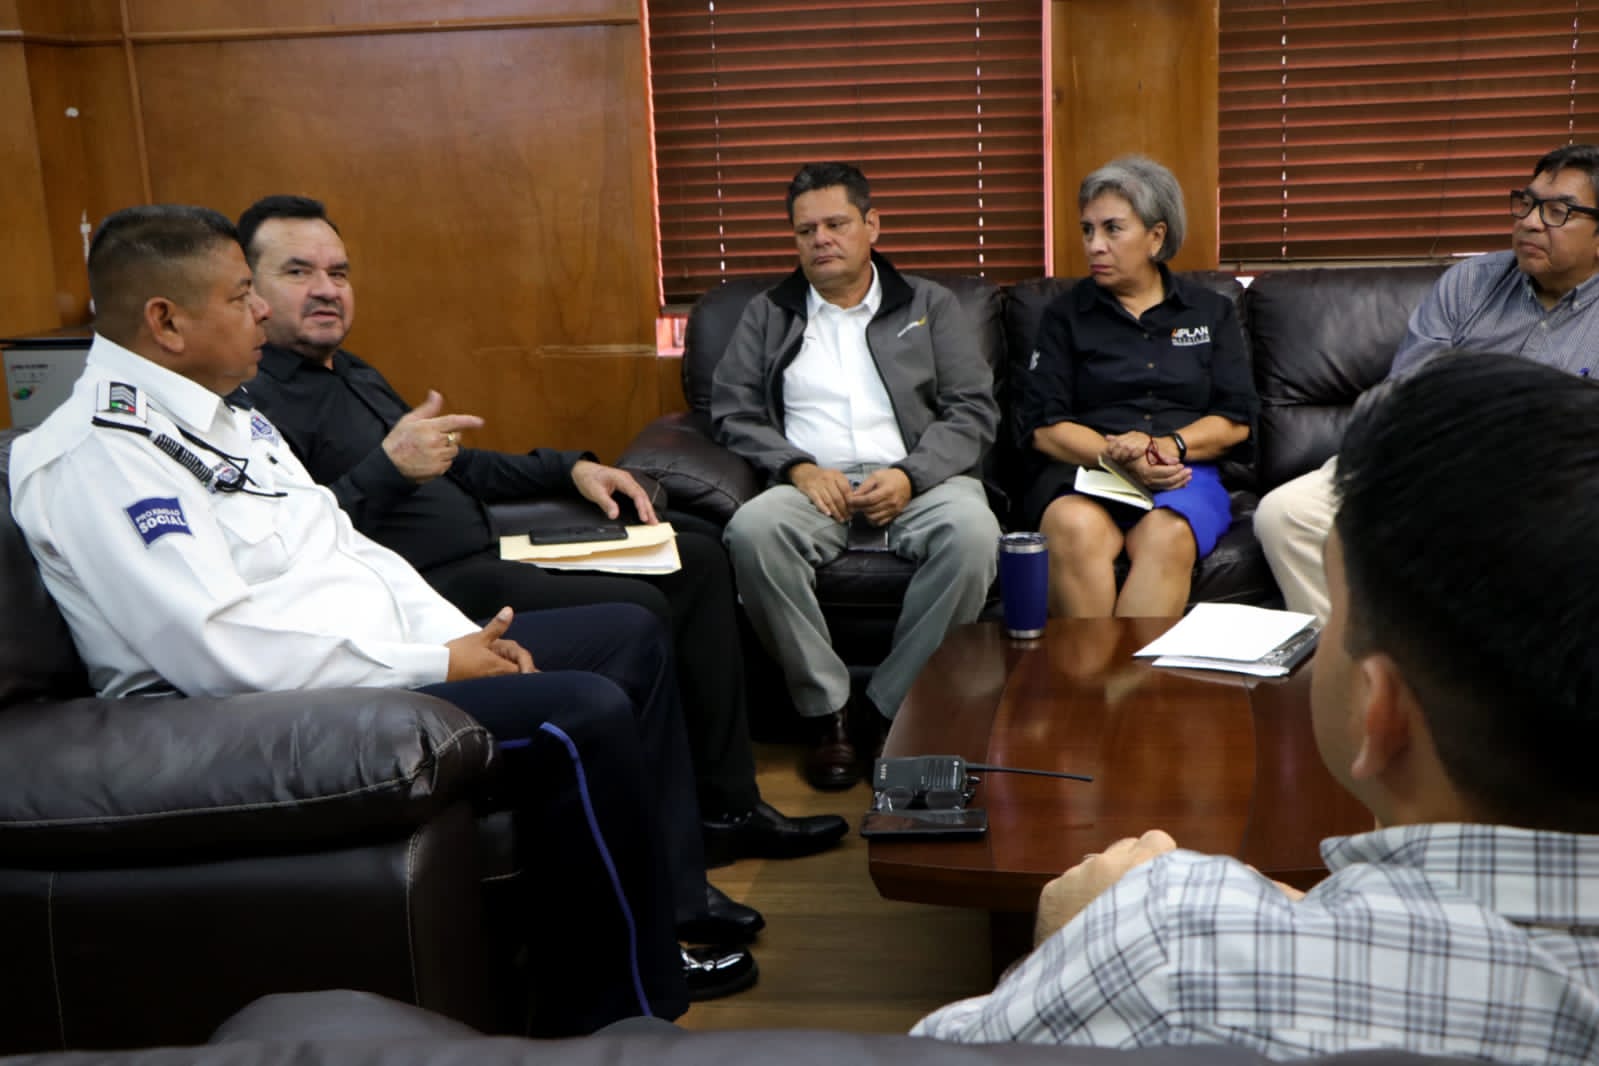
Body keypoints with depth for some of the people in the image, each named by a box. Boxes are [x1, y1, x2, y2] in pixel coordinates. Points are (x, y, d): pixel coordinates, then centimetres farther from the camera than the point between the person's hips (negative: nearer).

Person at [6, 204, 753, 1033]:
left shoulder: (228, 417, 14)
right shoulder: (95, 457, -17)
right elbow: (221, 651, -26)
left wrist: (465, 637, 1)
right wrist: (437, 665, -20)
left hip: (382, 654, 11)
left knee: (630, 636, 9)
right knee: (586, 715, -26)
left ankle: (663, 910, 15)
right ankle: (622, 1008, -8)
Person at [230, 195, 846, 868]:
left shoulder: (355, 377, 21)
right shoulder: (252, 400, -11)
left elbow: (456, 467, 29)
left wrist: (572, 468, 18)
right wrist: (387, 469, -32)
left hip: (485, 553, 11)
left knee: (697, 559, 9)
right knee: (635, 609, -26)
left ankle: (726, 807, 9)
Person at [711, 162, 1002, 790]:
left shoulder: (930, 305, 17)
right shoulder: (767, 315, 20)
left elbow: (974, 409, 7)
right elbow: (732, 412, 10)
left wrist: (910, 474, -11)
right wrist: (798, 468, -9)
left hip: (917, 478, 0)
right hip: (813, 482, 1)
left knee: (972, 530, -35)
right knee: (752, 531, -34)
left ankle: (891, 708, -20)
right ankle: (828, 712, -20)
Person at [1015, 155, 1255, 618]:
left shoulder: (1212, 312, 19)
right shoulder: (1066, 314, 16)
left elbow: (1237, 420, 10)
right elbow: (1042, 426, 5)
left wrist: (1170, 445, -10)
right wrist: (1117, 455, -12)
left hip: (1184, 474, 1)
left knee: (1167, 534, -36)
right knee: (1076, 529, -37)